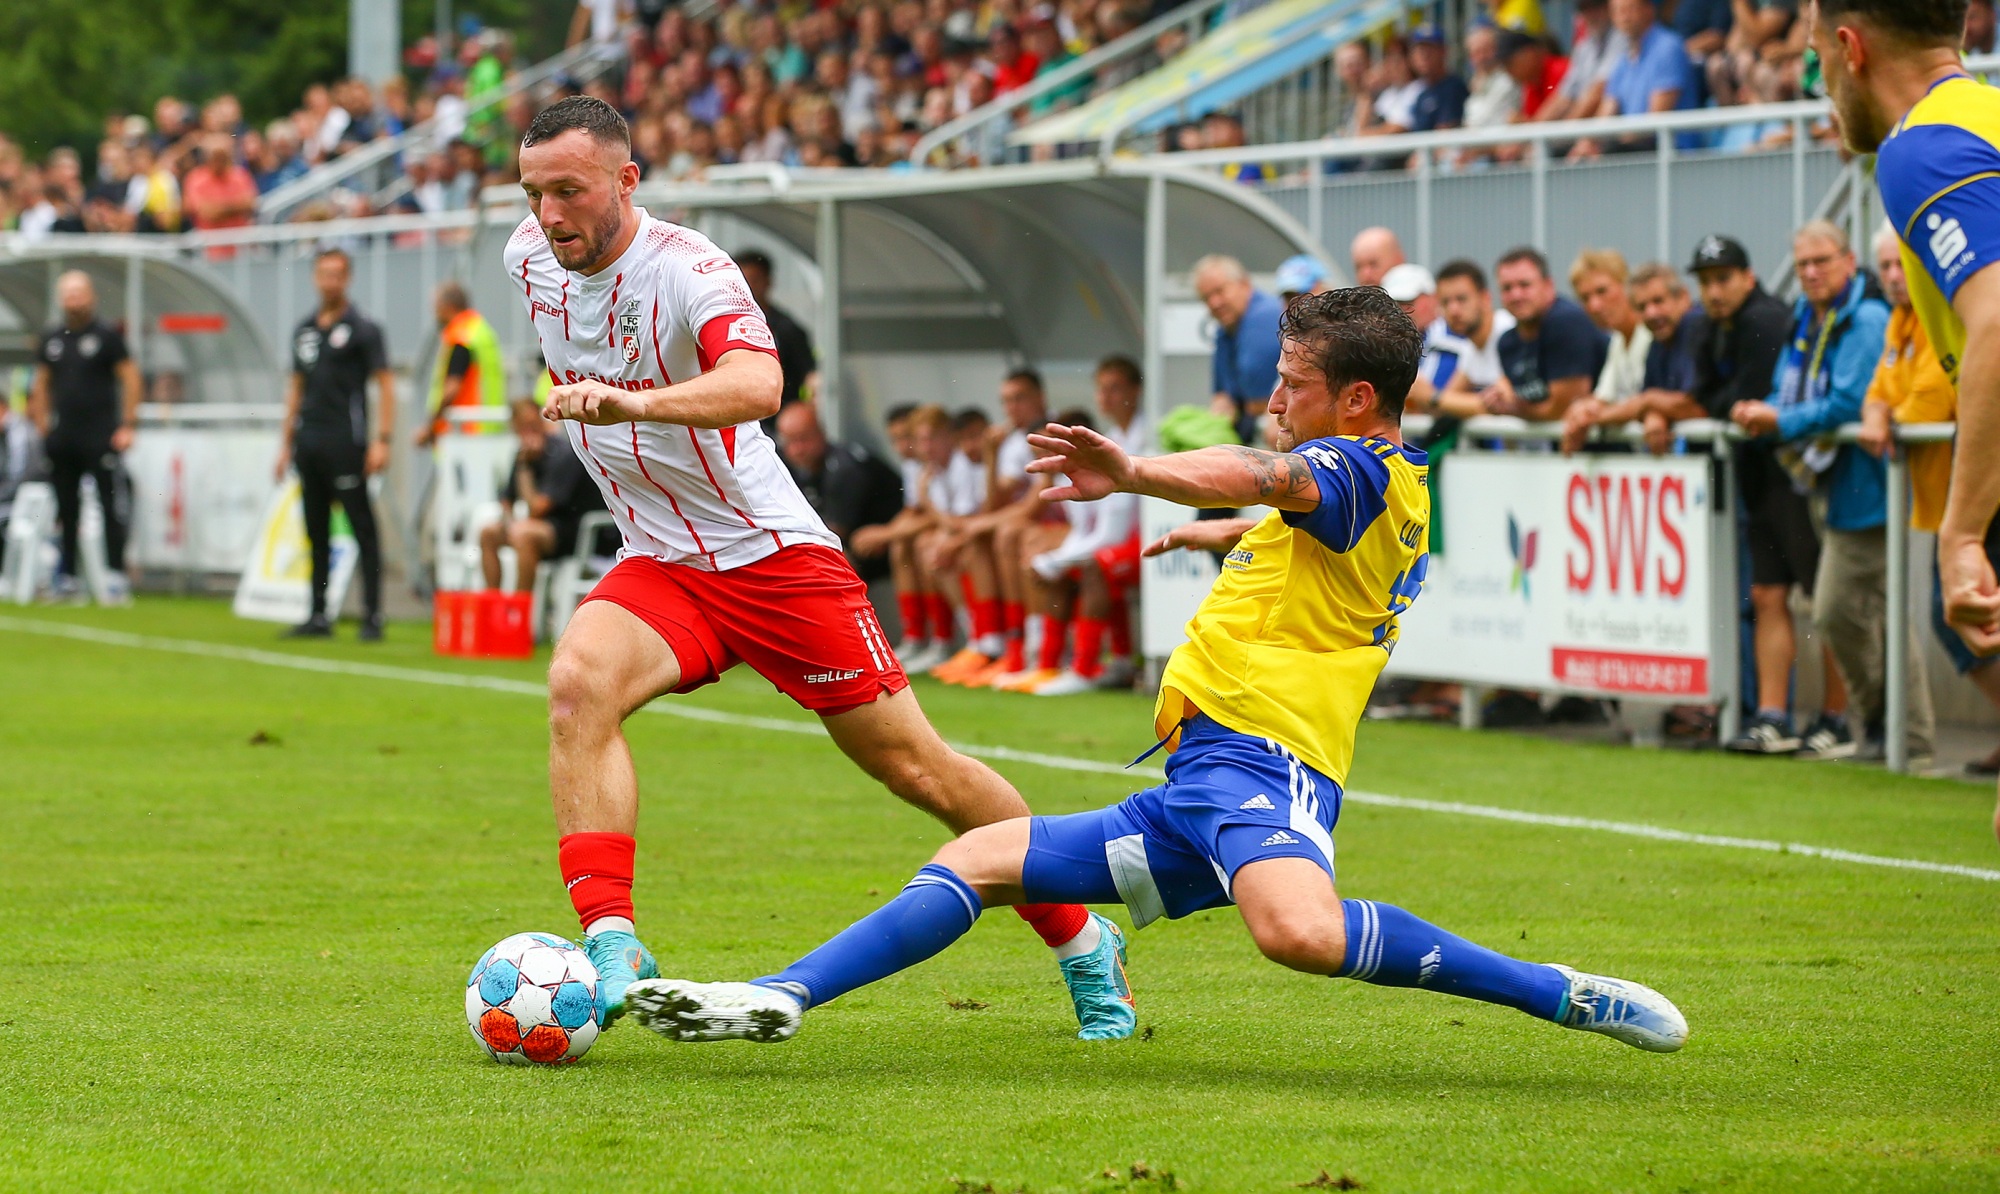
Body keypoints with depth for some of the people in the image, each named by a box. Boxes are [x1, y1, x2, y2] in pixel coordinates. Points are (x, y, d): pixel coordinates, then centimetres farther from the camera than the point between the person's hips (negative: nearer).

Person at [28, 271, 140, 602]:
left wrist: (127, 425, -9)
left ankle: (116, 577, -8)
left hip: (101, 438, -5)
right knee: (66, 510, 7)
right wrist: (41, 426, 10)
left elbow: (131, 379, -3)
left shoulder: (107, 336, -2)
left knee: (111, 507, -7)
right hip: (62, 440, 5)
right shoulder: (51, 340, 12)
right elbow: (41, 385, 19)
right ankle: (66, 578, 12)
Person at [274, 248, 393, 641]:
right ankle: (319, 616, 11)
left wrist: (382, 441, -13)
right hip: (308, 443, 6)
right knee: (317, 532, 8)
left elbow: (385, 384, -5)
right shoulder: (305, 331, 16)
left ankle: (372, 615, -7)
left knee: (362, 528, -7)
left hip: (346, 445, -6)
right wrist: (287, 443, 18)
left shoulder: (362, 329, -2)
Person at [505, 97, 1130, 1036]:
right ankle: (611, 948, -30)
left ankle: (1080, 942, 22)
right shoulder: (530, 257, -2)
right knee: (578, 681, -28)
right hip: (658, 569, 5)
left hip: (775, 554, -5)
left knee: (919, 771, 2)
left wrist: (632, 403, -59)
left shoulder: (687, 270, -23)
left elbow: (759, 383, -44)